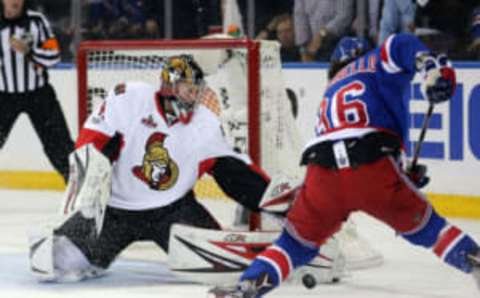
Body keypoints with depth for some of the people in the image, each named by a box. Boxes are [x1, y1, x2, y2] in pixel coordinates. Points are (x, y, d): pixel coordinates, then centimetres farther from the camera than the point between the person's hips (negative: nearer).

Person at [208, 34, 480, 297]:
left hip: (323, 170, 4)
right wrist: (433, 66, -18)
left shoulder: (332, 90, 38)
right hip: (372, 164, -4)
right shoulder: (377, 63, 22)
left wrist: (402, 177, 41)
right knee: (423, 226, 14)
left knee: (298, 242, 19)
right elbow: (402, 46, -4)